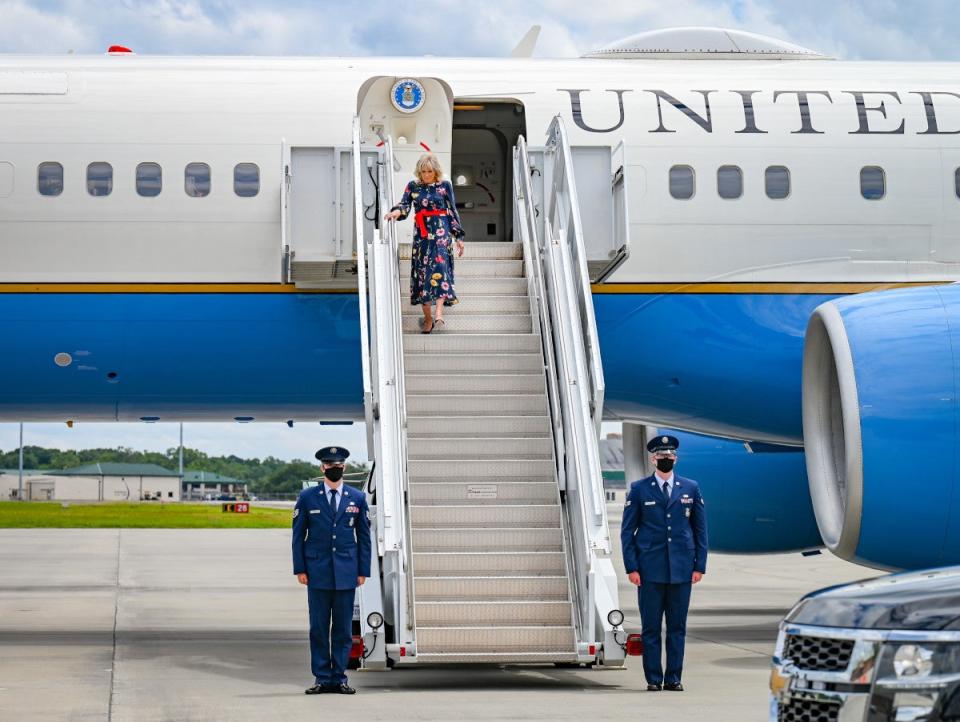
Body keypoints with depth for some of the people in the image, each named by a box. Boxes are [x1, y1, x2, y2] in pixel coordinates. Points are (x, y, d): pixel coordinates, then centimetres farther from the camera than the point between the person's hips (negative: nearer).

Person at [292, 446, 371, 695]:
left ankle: (339, 678, 8)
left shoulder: (358, 498, 8)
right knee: (319, 628, 0)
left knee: (343, 628, 2)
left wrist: (363, 570, 4)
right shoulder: (307, 497, 5)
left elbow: (364, 536, 10)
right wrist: (300, 569, 0)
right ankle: (322, 678, 5)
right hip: (318, 572, -1)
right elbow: (298, 535, 6)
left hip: (346, 573, 1)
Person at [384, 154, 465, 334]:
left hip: (441, 231, -3)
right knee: (421, 270, 0)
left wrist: (458, 237, 5)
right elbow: (404, 205, 0)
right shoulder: (413, 186, 10)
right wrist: (397, 211, -25)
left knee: (440, 265, -20)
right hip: (421, 233, 3)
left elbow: (453, 211, 7)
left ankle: (439, 313, -33)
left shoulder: (445, 185, 5)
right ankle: (427, 318, 6)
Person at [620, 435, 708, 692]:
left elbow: (700, 528, 11)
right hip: (650, 570, -1)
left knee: (677, 627, 4)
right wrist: (631, 567, -4)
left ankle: (673, 678, 9)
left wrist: (700, 565, 3)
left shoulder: (691, 488, 9)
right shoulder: (639, 489, 4)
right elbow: (627, 530, 4)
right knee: (651, 627, -1)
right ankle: (653, 679, 5)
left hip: (682, 569, 1)